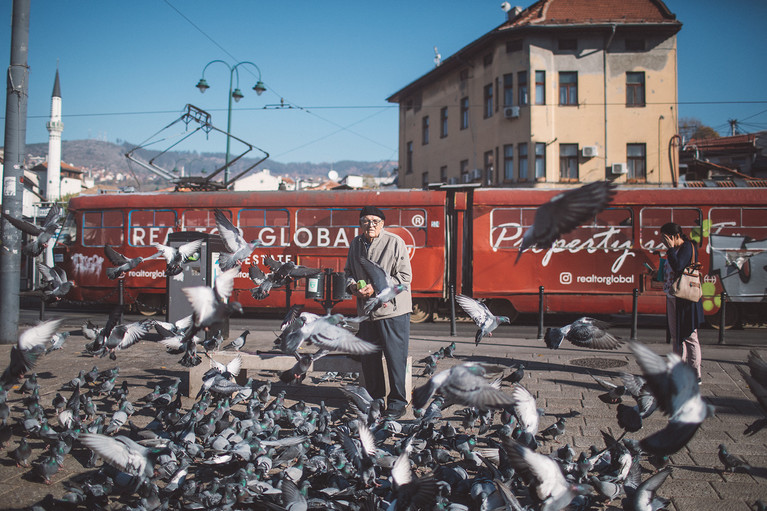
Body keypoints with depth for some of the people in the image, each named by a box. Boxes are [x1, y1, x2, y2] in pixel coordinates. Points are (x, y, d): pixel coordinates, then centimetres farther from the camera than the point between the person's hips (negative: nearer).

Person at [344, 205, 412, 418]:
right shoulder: (355, 244, 9)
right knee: (368, 356, 13)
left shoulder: (395, 242, -9)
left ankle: (397, 402, 12)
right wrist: (352, 285, -3)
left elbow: (405, 276, -12)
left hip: (393, 309, -6)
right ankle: (375, 397, 30)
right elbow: (348, 271, 20)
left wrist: (376, 288, -18)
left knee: (395, 357, -2)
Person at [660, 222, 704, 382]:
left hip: (685, 298, -10)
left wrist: (670, 249, -19)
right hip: (672, 297, 10)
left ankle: (695, 374, 0)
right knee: (676, 336, 14)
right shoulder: (675, 249, 14)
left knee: (689, 336, -5)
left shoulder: (688, 247, -12)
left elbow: (678, 267, -26)